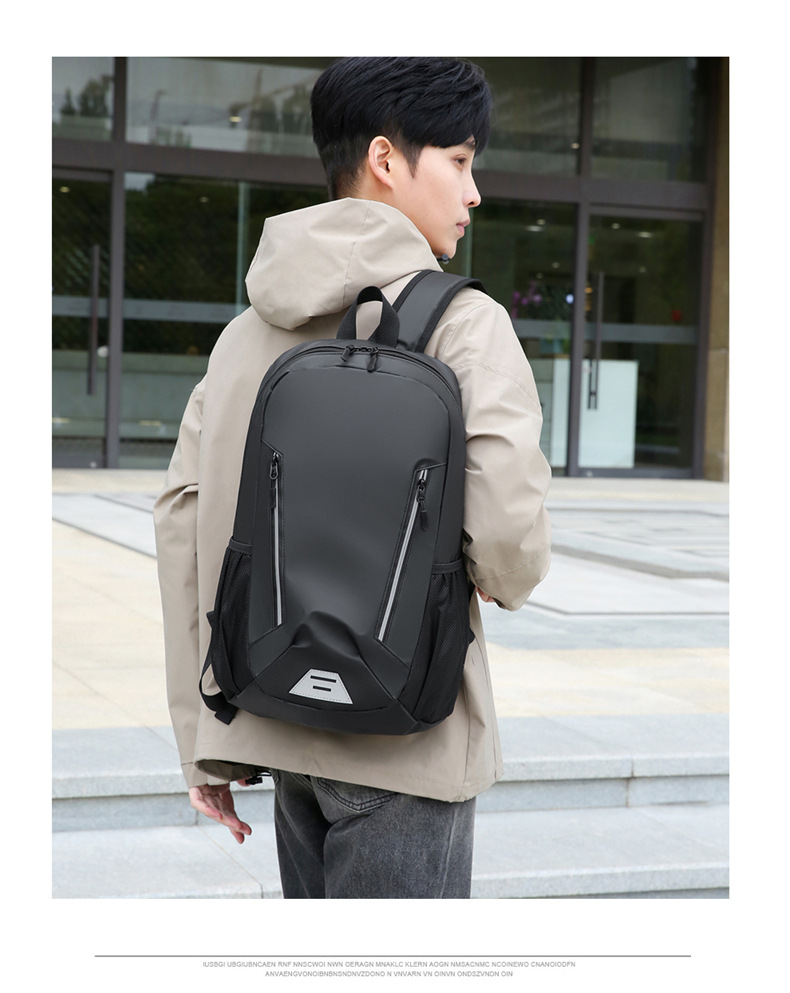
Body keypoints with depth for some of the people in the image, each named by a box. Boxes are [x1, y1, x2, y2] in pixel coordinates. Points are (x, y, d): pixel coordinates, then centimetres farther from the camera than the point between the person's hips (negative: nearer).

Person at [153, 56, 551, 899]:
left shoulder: (250, 330, 9)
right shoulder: (462, 323, -10)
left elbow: (182, 521, 6)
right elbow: (506, 522, -22)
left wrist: (204, 743, 10)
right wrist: (509, 580, 3)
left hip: (280, 722, 7)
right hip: (404, 736, -6)